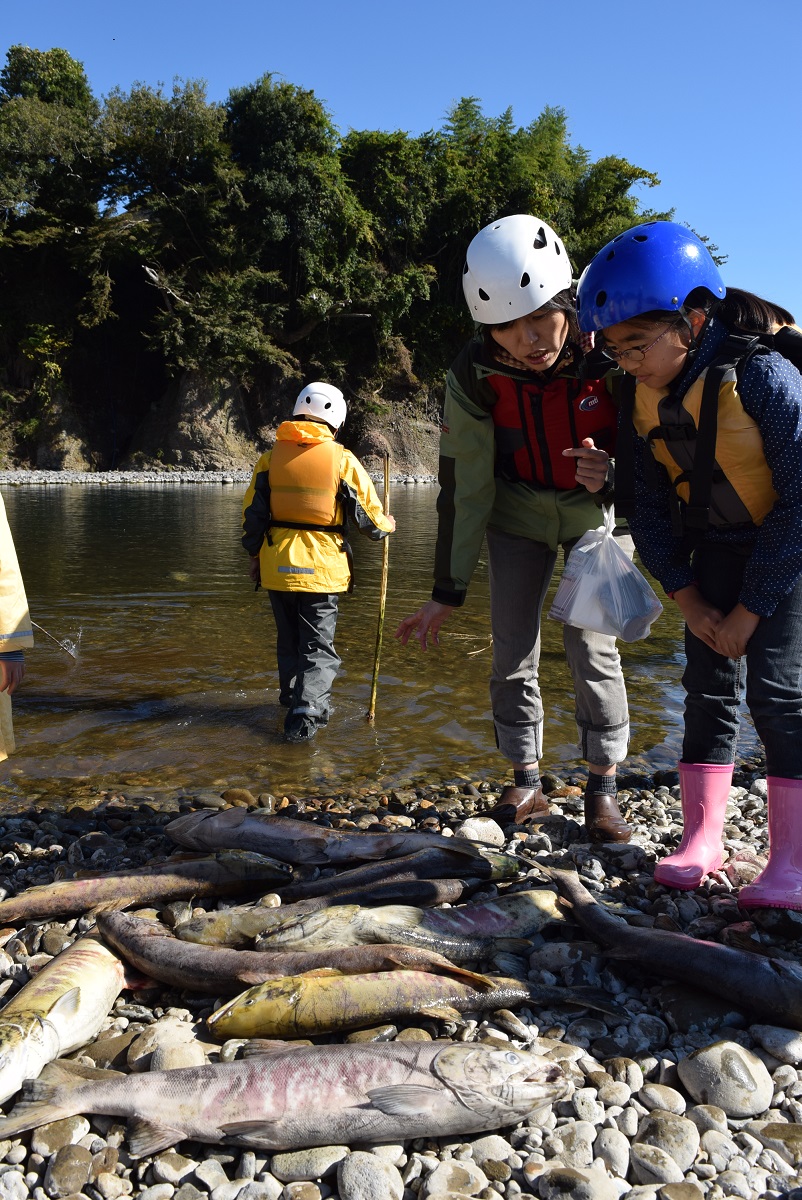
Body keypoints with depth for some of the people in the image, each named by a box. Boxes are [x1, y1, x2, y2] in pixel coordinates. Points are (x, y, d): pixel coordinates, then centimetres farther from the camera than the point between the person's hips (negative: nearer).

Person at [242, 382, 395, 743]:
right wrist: (387, 525, 24)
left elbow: (251, 512, 7)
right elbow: (369, 515, 2)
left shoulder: (271, 456, 5)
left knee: (288, 641, 20)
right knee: (317, 645, 4)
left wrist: (255, 556, 18)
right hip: (322, 568, -3)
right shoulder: (342, 459, -3)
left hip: (277, 565, 3)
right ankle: (305, 714, -8)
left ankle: (292, 696, 37)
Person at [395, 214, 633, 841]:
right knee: (513, 650, 0)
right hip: (518, 511, 2)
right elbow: (463, 486, -16)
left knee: (593, 647, -7)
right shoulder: (475, 374, -24)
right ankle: (527, 783, 18)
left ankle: (604, 788, 10)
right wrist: (448, 592, -13)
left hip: (599, 509, -1)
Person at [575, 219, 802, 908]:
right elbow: (650, 508, -1)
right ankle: (701, 841, 11)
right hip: (717, 545, 5)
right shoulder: (643, 399, -10)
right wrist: (688, 600, -7)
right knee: (709, 685, 2)